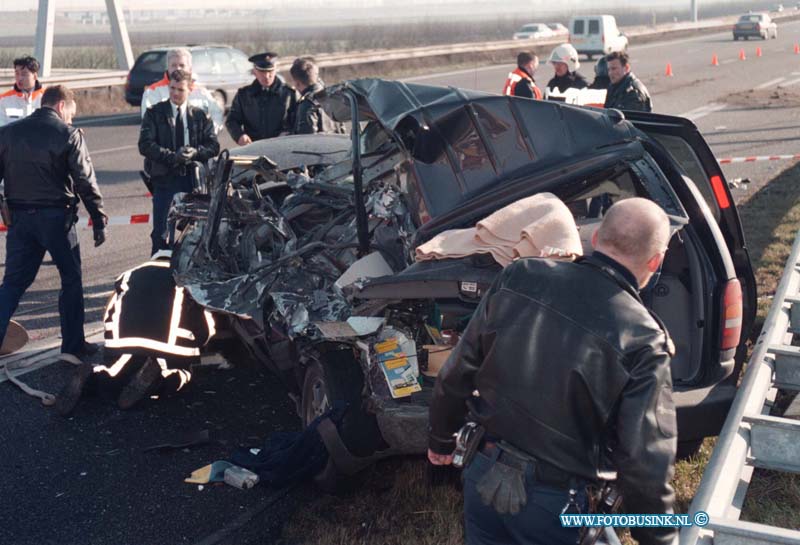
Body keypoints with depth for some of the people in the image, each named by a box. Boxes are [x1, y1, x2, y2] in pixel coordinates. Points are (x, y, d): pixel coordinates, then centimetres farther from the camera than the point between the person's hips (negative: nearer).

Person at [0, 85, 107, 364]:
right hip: (56, 216, -4)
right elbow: (86, 182, -9)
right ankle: (73, 346, 11)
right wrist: (99, 221, -5)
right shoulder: (68, 135, -7)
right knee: (71, 280, 9)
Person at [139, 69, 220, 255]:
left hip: (193, 179, 2)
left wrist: (195, 152, -17)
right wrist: (172, 157, -20)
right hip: (164, 178, -2)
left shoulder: (200, 116, 9)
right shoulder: (154, 113, 3)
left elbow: (213, 145, 4)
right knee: (161, 233, -3)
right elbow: (145, 144, -7)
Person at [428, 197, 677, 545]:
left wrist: (441, 439, 16)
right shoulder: (642, 340, -20)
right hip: (552, 497, -3)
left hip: (483, 471, 3)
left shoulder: (519, 278, -9)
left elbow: (458, 372, 0)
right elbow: (645, 460, -17)